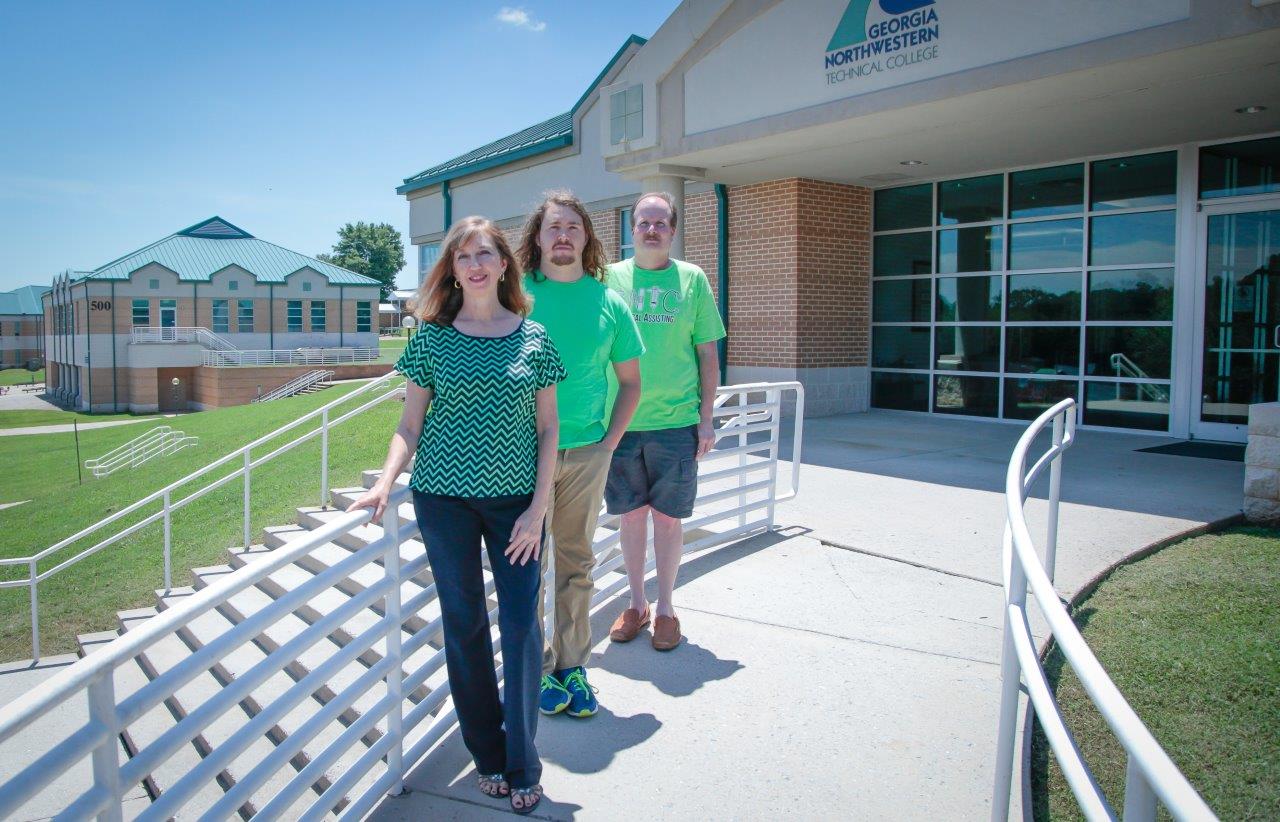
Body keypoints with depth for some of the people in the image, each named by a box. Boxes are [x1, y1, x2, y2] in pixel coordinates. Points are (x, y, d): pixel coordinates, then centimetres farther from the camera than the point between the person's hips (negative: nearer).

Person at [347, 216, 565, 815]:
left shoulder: (534, 339, 1)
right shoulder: (432, 338, 1)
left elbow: (548, 430, 2)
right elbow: (411, 424, 3)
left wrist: (539, 507, -5)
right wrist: (385, 482, -13)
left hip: (517, 500, 0)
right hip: (444, 498, 0)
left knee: (522, 626, 0)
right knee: (465, 624, 9)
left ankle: (523, 766, 16)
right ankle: (488, 755, 26)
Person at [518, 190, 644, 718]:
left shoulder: (607, 302, 4)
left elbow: (630, 380, 12)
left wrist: (611, 440, 3)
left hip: (587, 452, 2)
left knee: (576, 563, 12)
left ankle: (573, 667, 24)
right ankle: (539, 667, 20)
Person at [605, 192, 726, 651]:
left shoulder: (692, 279, 3)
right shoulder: (610, 278, 4)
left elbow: (707, 354, 4)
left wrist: (706, 420, -1)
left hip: (676, 423, -1)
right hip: (621, 423, 1)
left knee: (667, 518, 7)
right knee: (632, 515, 11)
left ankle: (665, 608, 24)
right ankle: (636, 604, 27)